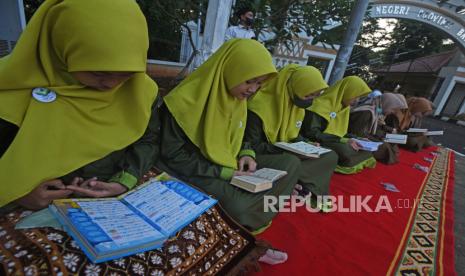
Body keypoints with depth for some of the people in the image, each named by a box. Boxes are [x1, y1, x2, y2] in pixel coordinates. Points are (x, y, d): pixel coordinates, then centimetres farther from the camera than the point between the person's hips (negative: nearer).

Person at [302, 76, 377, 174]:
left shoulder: (345, 106, 11)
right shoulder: (321, 104, -16)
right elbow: (311, 133, -23)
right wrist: (343, 141, -23)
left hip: (337, 143, 9)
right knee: (345, 151, -32)